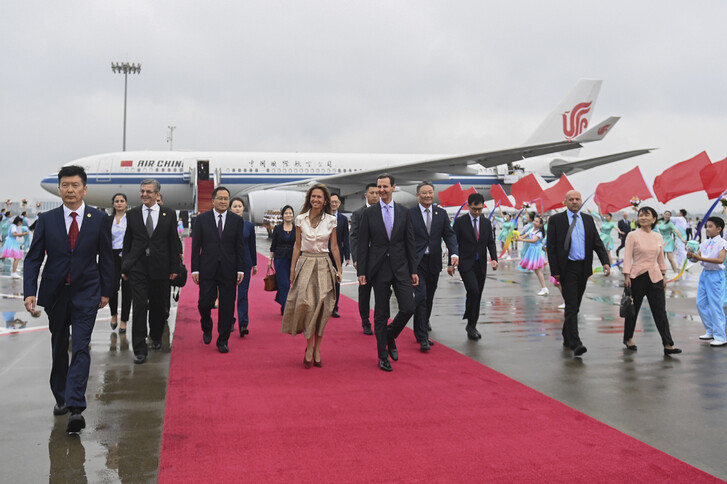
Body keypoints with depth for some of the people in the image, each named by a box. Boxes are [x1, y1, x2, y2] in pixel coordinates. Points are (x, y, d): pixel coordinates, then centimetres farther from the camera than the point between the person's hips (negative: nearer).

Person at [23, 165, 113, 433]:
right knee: (59, 348, 14)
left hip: (86, 293, -2)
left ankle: (75, 408, -15)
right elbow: (33, 258, 0)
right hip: (55, 293, 2)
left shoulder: (99, 219, -1)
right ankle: (61, 398, 31)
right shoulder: (47, 220, 1)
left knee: (80, 348, -11)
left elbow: (106, 257, 5)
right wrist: (30, 292, -10)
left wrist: (106, 290, 4)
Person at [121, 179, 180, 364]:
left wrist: (174, 268, 1)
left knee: (158, 306, 11)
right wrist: (124, 267, 6)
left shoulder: (169, 214, 3)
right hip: (137, 268, 0)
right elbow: (127, 243, 9)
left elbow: (174, 243, 4)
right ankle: (140, 349, -4)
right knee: (139, 306, -7)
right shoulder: (132, 214, 5)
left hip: (160, 268, 1)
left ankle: (156, 337, 35)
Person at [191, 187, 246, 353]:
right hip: (207, 269, -1)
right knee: (204, 303, 0)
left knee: (227, 307, 3)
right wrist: (195, 269, -4)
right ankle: (207, 328, 31)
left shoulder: (237, 220, 5)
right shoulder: (202, 219, 3)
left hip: (228, 270, 1)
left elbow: (240, 246, 5)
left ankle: (223, 341, 15)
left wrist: (240, 269, -1)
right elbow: (196, 246, 2)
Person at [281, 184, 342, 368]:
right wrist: (292, 268, 4)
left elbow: (334, 247, 6)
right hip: (305, 264, 0)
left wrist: (339, 269, 4)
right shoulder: (301, 219, 3)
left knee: (321, 308, 1)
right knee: (306, 303, -14)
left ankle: (317, 349, 12)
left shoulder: (331, 221, 2)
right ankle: (309, 348, -4)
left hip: (324, 265, 1)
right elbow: (297, 246, 7)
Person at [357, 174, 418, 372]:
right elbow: (363, 244, 1)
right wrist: (361, 271, -4)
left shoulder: (404, 212, 6)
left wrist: (413, 270, 3)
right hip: (379, 269, -1)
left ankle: (390, 336, 23)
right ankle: (383, 356, 15)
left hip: (401, 267, 2)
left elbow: (410, 242, 7)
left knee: (408, 308, -6)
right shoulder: (369, 213, 1)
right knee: (381, 313, 4)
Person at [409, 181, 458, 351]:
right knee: (420, 296, -13)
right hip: (416, 262, -4)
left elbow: (449, 234, 2)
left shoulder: (441, 213, 6)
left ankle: (424, 321, 44)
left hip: (434, 261, 5)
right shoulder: (409, 214, -6)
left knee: (429, 297, 18)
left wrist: (454, 254, -13)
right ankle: (422, 336, -9)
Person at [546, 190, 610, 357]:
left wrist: (605, 262, -8)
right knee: (571, 306, -11)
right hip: (567, 268, -5)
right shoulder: (556, 220, -2)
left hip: (583, 268, 5)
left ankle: (567, 338, 28)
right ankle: (575, 343, -15)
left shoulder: (588, 219, 11)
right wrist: (555, 271, -11)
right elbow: (551, 247, -5)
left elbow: (597, 242, 8)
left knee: (575, 306, 14)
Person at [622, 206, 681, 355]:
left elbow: (661, 258, 16)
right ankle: (628, 338, 27)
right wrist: (626, 276, -12)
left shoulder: (658, 237, 8)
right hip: (637, 276, -3)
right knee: (633, 309, 8)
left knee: (660, 311, -1)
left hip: (655, 277, 3)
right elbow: (627, 257, -7)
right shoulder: (633, 235, -5)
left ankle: (668, 344, -3)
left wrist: (663, 276, 16)